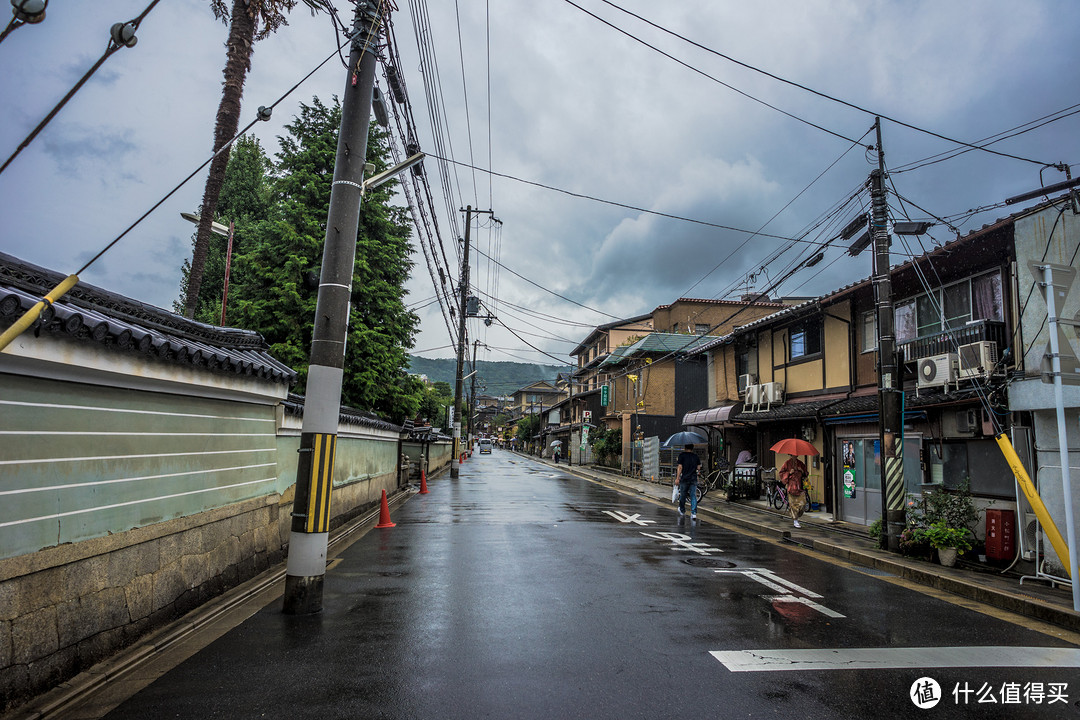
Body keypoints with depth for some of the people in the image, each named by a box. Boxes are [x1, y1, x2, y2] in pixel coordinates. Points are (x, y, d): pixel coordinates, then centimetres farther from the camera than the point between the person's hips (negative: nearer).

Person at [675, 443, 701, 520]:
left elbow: (680, 467, -7)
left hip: (684, 478, -2)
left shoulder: (682, 455, -4)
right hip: (694, 479, 2)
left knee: (682, 495, 13)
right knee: (693, 496, 3)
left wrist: (677, 478, -5)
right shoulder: (695, 456, 7)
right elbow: (699, 466, 10)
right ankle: (694, 513, -6)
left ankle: (682, 511, 28)